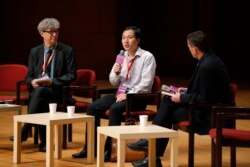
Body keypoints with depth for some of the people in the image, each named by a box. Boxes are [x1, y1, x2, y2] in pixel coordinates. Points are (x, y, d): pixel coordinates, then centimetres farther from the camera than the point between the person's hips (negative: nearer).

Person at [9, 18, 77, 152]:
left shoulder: (67, 51, 3)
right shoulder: (35, 52, 13)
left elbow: (71, 75, -2)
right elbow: (29, 76, 13)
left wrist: (52, 81, -17)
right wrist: (32, 82, -14)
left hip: (57, 91, -3)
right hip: (37, 90, 3)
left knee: (39, 92, -37)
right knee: (39, 101, -35)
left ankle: (24, 131, -35)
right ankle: (44, 141, -30)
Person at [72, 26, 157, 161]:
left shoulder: (147, 57, -6)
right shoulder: (122, 57, 12)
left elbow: (145, 84, -14)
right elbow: (114, 82, 16)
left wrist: (128, 95, -20)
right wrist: (116, 72, -6)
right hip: (120, 93, 6)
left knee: (115, 108, -33)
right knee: (93, 107, -14)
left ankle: (108, 149, -27)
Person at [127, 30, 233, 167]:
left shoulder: (207, 66, -25)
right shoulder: (210, 59, 6)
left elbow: (205, 99, -23)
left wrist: (182, 98, -12)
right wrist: (188, 90, 11)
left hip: (211, 114, -10)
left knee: (169, 114, 0)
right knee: (167, 100, 8)